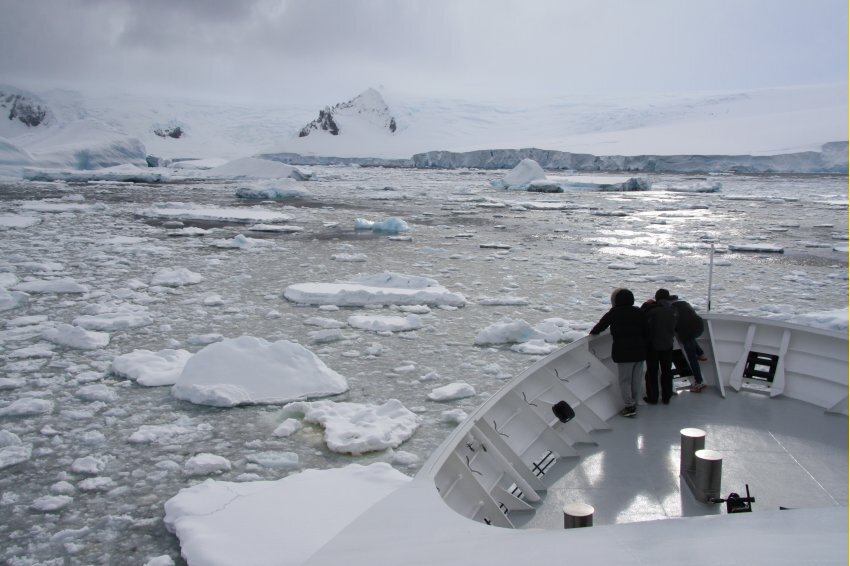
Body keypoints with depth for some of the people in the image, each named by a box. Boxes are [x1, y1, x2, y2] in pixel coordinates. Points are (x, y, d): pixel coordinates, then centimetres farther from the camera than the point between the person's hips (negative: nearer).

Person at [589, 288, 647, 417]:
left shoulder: (614, 313, -6)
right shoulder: (638, 312, 9)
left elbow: (601, 324, -1)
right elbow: (645, 331, 11)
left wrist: (593, 332, 18)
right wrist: (644, 347, 18)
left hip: (624, 352, -6)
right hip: (640, 351, 6)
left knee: (624, 380, 1)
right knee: (636, 379, 13)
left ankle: (629, 406, -2)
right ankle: (634, 403, 20)